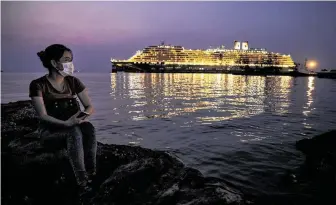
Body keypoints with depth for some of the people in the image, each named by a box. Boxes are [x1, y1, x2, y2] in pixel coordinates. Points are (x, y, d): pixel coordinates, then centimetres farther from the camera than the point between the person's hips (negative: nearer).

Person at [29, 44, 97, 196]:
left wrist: (82, 115, -19)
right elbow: (43, 116, -15)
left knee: (89, 128, -32)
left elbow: (90, 107, 3)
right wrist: (65, 123, -32)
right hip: (50, 132, -3)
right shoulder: (38, 85, -7)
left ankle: (90, 175, -28)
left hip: (73, 129, 3)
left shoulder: (73, 82, 5)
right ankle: (83, 183, -35)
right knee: (75, 132, -37)